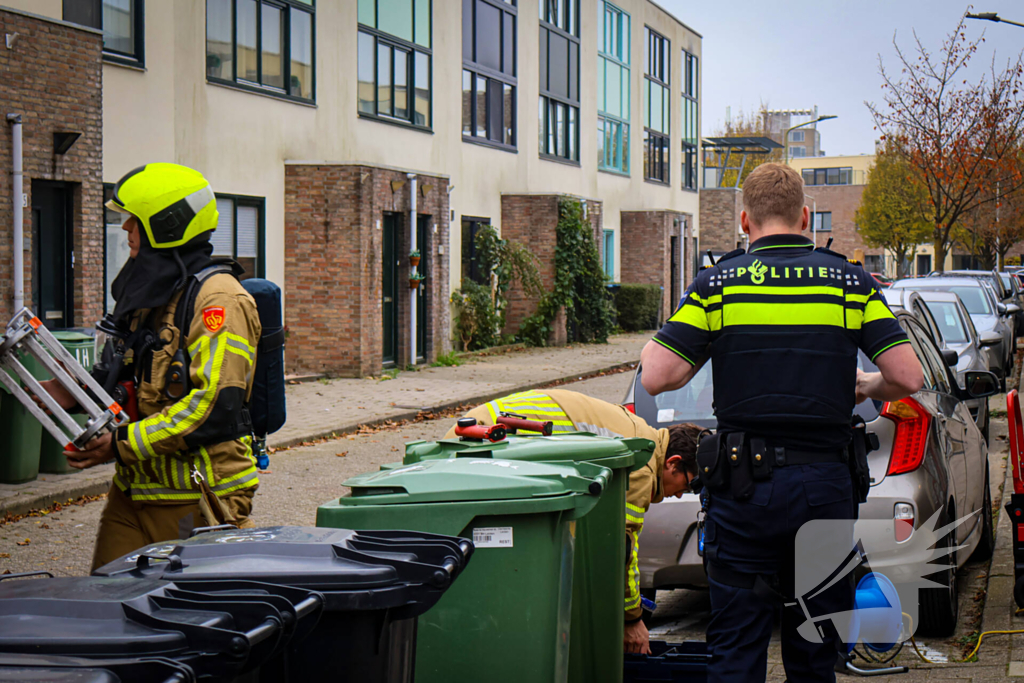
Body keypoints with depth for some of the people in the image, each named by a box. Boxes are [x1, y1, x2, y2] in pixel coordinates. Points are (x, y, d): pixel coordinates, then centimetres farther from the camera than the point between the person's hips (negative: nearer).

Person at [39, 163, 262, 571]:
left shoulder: (219, 299, -14)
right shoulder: (147, 293, 16)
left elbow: (214, 406, -23)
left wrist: (123, 444, -21)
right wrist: (76, 394, 7)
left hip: (196, 495, -9)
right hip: (135, 488, 9)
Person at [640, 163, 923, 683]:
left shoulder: (717, 283, -2)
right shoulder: (852, 282, 3)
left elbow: (657, 379, -9)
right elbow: (907, 378, -3)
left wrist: (654, 345, 13)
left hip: (742, 487, -1)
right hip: (824, 484, 1)